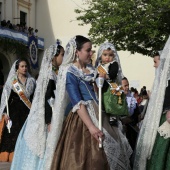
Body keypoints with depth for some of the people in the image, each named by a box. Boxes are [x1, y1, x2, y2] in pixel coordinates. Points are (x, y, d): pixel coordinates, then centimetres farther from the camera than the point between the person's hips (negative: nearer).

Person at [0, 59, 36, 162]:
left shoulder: (31, 81, 10)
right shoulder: (11, 81, 2)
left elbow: (34, 98, 10)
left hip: (27, 112, 2)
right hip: (14, 112, -2)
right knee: (13, 135, -5)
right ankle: (11, 157, -1)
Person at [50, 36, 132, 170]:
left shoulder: (91, 70, 13)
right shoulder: (70, 73, -8)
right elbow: (77, 103, -17)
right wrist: (91, 126, -23)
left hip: (100, 115, 7)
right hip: (83, 117, -7)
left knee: (104, 158, 7)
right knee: (88, 159, -5)